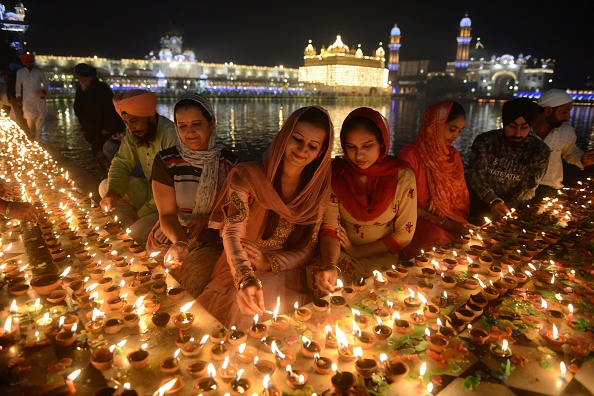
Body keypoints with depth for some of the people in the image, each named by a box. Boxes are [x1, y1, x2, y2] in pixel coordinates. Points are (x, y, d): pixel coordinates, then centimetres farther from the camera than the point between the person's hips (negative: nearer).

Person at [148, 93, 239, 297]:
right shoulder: (165, 161, -2)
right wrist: (179, 242, -26)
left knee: (193, 284, -26)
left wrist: (206, 220, -13)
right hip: (172, 237, 1)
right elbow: (167, 213, -5)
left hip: (212, 240, -1)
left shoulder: (229, 161, 0)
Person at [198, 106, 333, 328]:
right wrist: (246, 279, -39)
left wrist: (270, 264, -16)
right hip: (240, 274, -1)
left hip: (285, 273, 2)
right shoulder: (247, 176, -10)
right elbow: (232, 233, -20)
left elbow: (307, 251, 3)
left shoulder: (318, 191, -1)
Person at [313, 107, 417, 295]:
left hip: (384, 258, -1)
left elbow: (404, 234, -5)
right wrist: (329, 265, -31)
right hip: (342, 256, 1)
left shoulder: (403, 176, -9)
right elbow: (330, 227, -12)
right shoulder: (335, 173, -7)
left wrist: (357, 251, -9)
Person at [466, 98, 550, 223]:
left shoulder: (540, 151, -4)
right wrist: (493, 200, -31)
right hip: (480, 205, -1)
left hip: (513, 210, 1)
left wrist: (504, 211, -19)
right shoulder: (485, 141, -7)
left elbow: (527, 189, -6)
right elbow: (475, 173, -14)